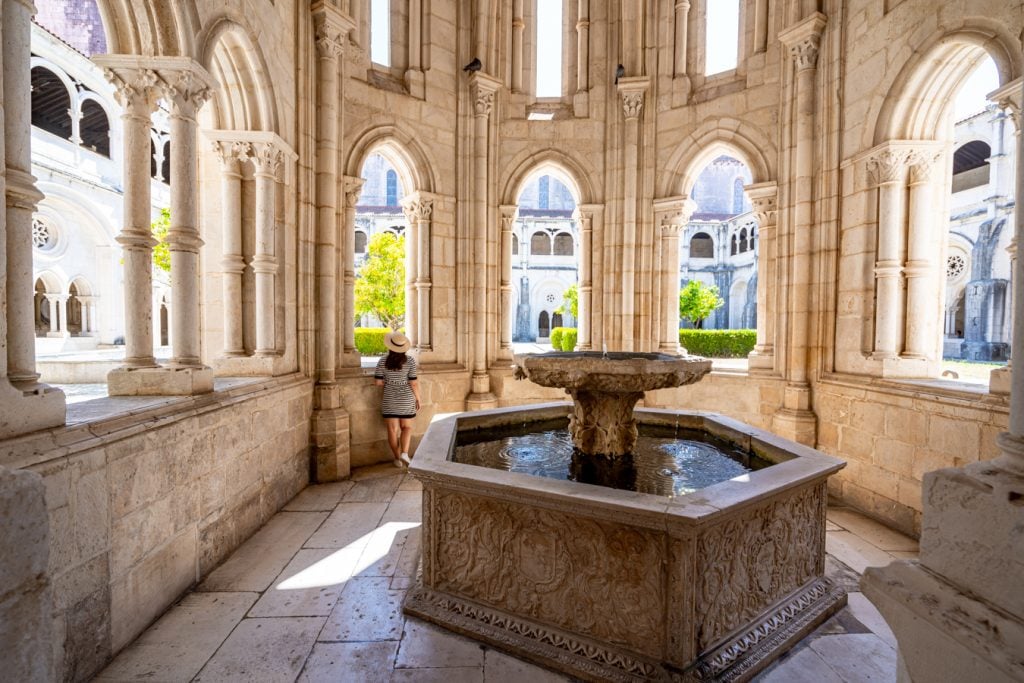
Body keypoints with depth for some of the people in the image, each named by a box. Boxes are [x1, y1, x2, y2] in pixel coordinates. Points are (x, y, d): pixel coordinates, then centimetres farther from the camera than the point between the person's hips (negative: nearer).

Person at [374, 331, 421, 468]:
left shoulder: (383, 361, -6)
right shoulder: (410, 361, -11)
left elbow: (378, 382, -5)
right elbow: (414, 383, -11)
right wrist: (418, 398, 1)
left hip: (389, 401, 1)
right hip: (406, 400, -1)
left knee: (392, 430, 10)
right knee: (406, 427, 15)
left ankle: (398, 459, 17)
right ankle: (404, 453, -2)